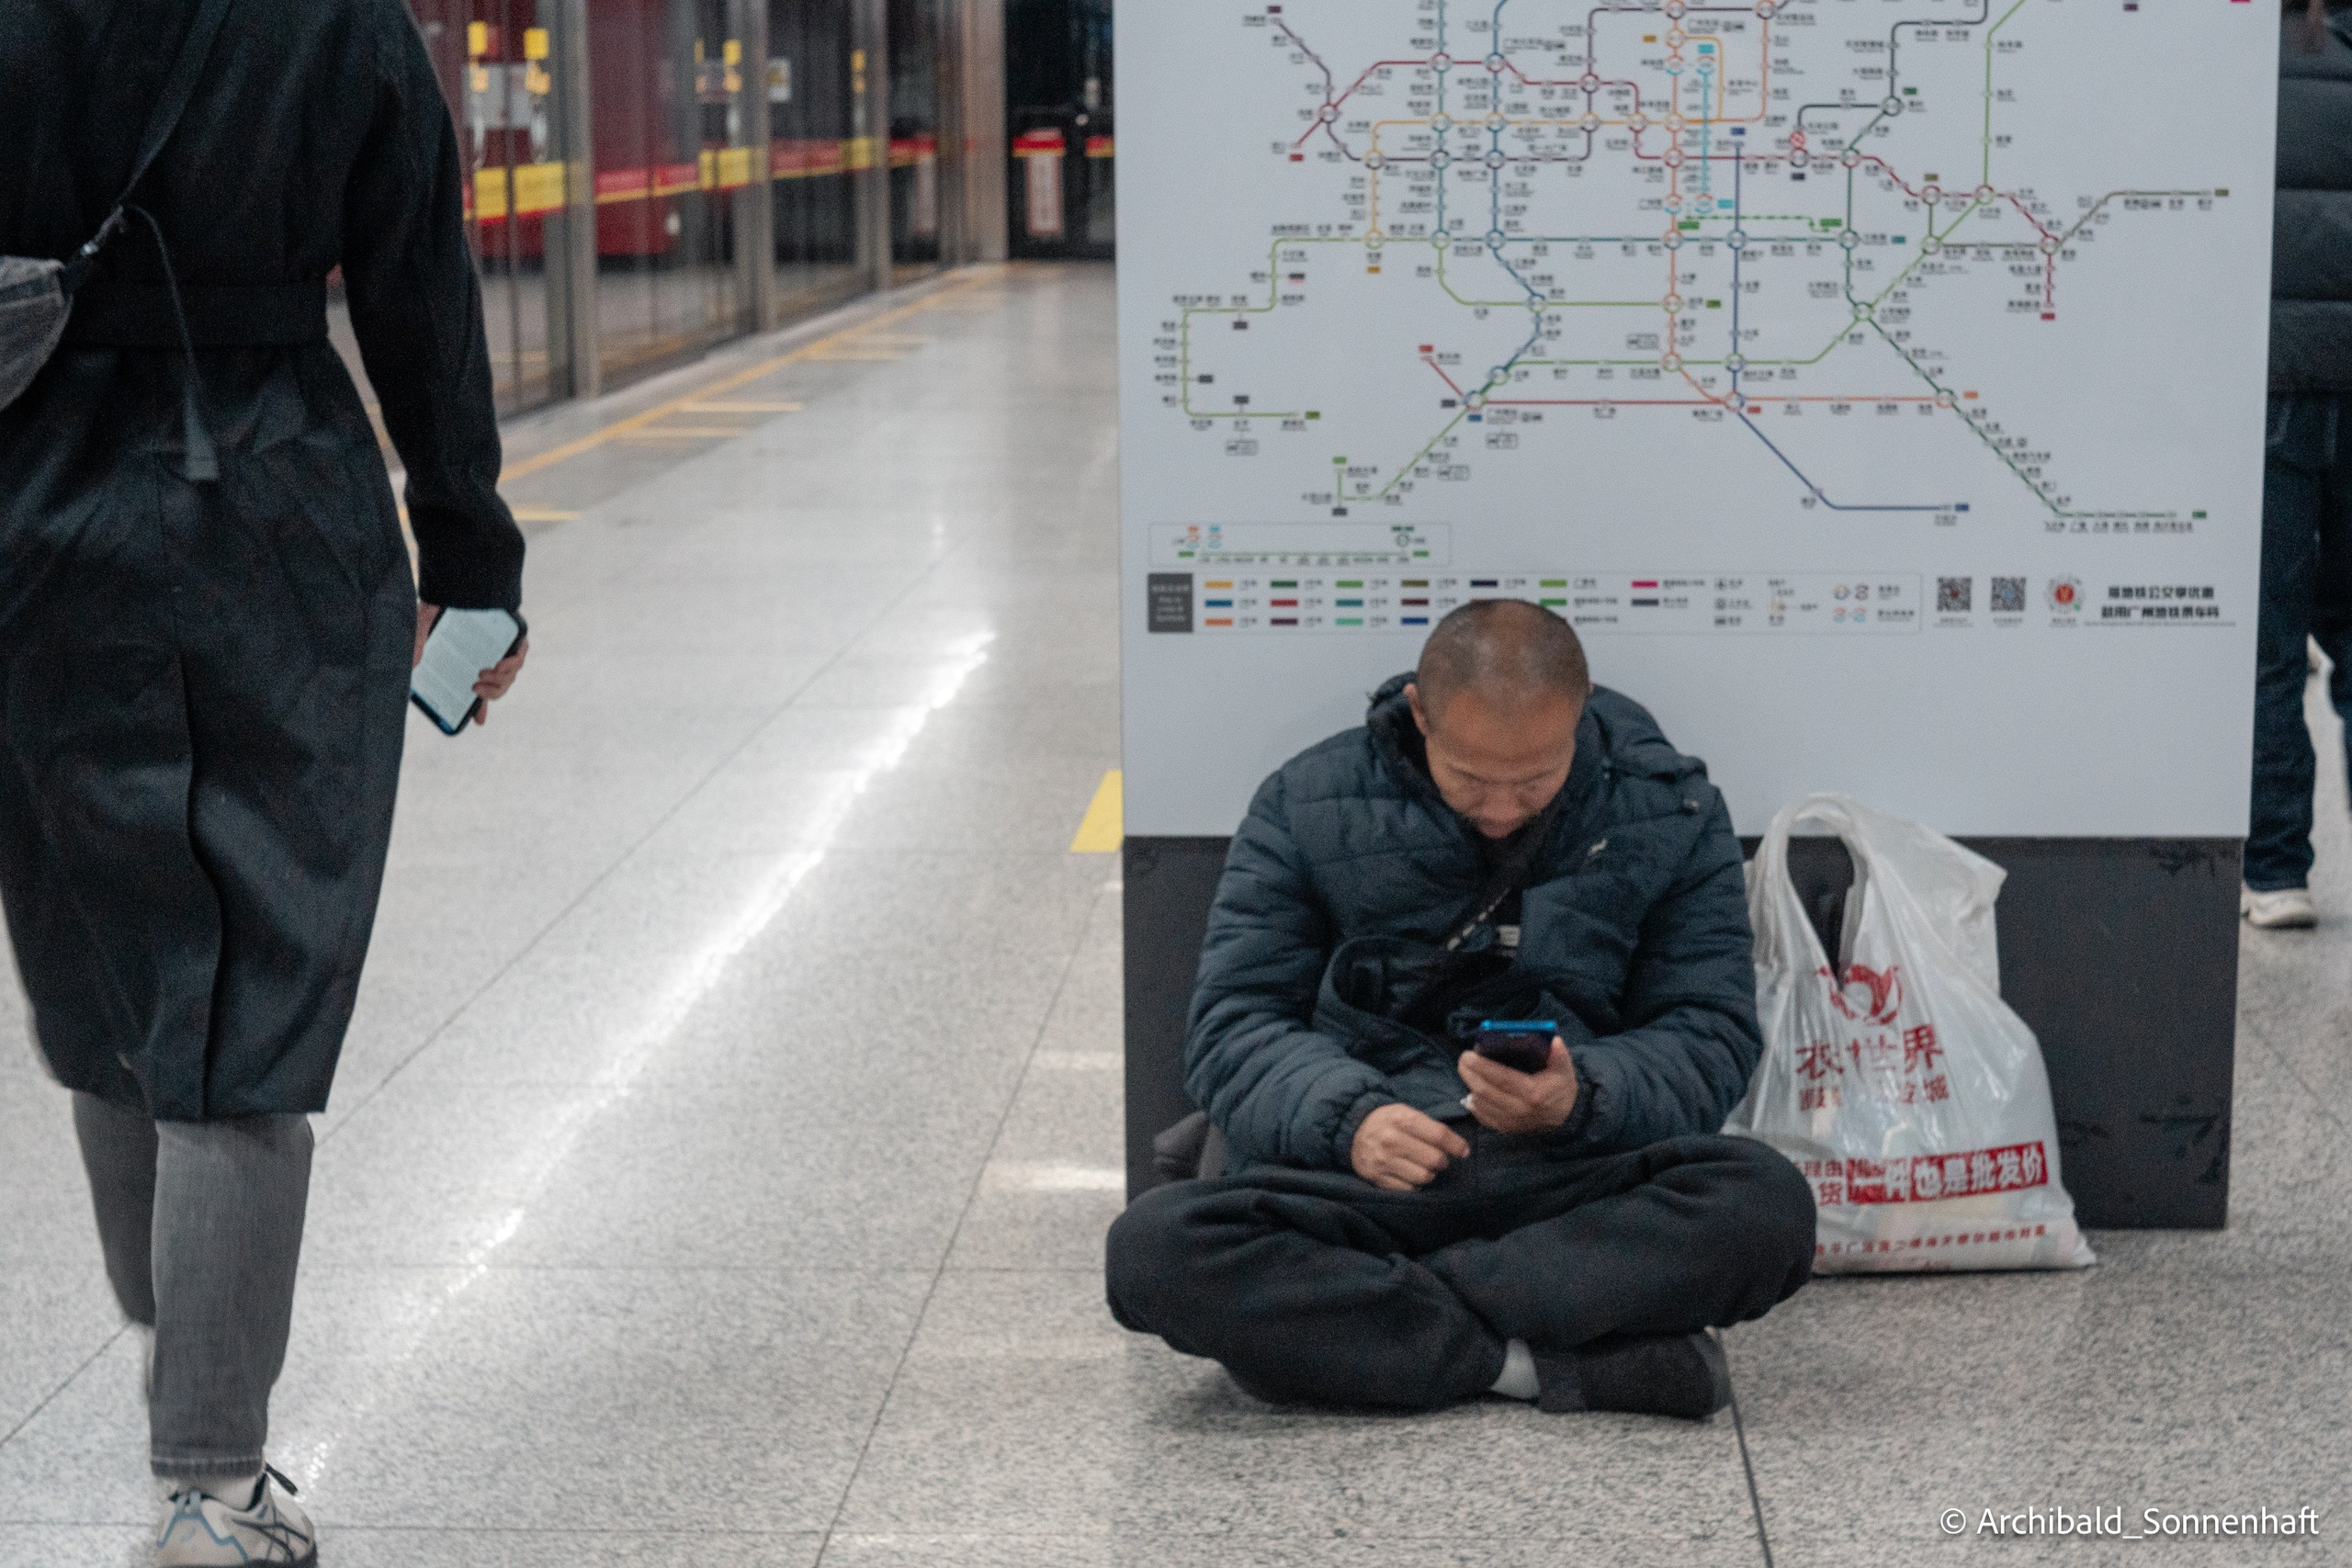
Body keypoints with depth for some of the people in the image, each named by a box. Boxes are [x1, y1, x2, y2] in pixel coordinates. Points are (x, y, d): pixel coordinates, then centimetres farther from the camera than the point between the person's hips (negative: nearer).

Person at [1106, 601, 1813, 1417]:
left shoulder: (1670, 814, 6)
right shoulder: (1308, 803, 5)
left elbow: (1713, 1036, 4)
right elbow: (1233, 1024, 4)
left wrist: (1583, 1098, -18)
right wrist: (1346, 1117, -18)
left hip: (1575, 1178, 1)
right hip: (1357, 1177, 0)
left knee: (1767, 1205, -33)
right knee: (1154, 1247, -31)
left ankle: (1348, 1314, -26)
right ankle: (1553, 1362, -28)